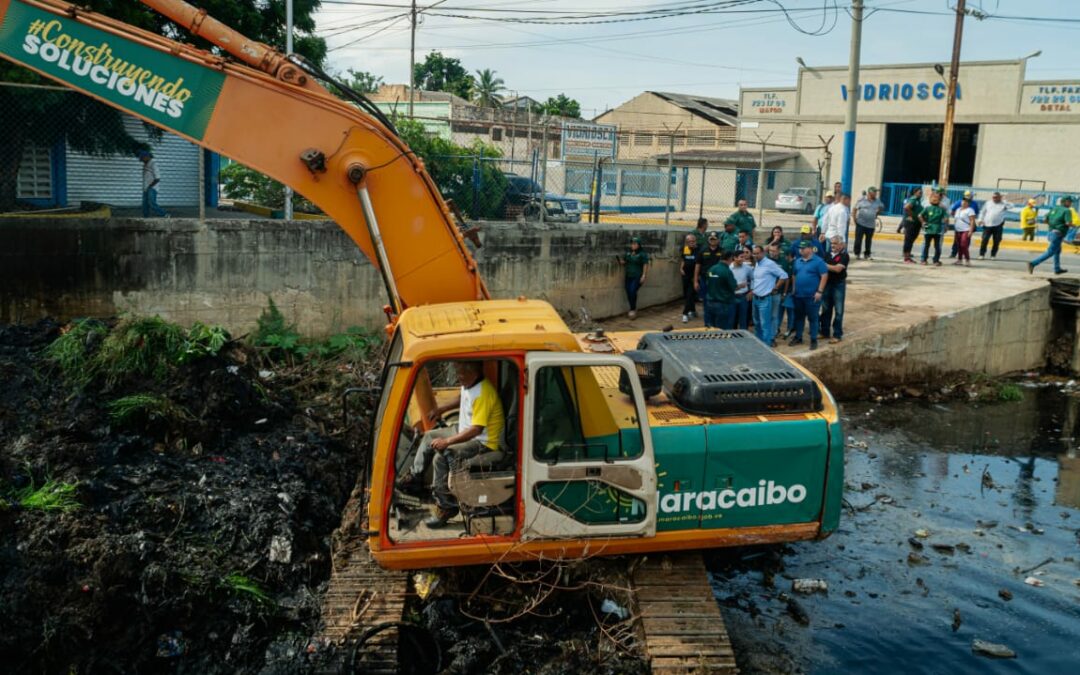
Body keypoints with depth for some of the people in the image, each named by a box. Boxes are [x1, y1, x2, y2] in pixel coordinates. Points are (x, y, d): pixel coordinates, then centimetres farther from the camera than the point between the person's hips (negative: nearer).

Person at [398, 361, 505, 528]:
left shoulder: (483, 394, -30)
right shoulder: (468, 385, 0)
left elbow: (476, 430, -34)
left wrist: (447, 441, -31)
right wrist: (442, 409, 14)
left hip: (482, 442, -10)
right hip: (464, 430, 11)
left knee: (441, 457, -26)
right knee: (429, 436, 18)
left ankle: (445, 507, -15)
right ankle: (415, 478, 34)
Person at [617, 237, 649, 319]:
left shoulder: (642, 254, -7)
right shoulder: (628, 253, 9)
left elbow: (645, 265, -9)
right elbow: (624, 263, 18)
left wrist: (644, 276, -15)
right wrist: (621, 261, -6)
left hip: (638, 277, -6)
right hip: (629, 276, 6)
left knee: (632, 291, -18)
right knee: (628, 293, 3)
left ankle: (633, 309, -2)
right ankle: (633, 309, 20)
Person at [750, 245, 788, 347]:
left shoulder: (769, 264, -14)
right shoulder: (756, 264, 12)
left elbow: (784, 276, -14)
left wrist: (775, 288, -9)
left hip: (765, 298, -8)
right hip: (755, 298, 8)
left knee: (765, 323, -6)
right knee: (757, 322, 16)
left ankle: (767, 344, 0)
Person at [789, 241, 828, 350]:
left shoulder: (818, 261, -9)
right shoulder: (798, 261, 11)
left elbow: (824, 276, -11)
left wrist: (819, 291, -16)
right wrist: (794, 289, 13)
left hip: (812, 296, -6)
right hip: (798, 295, 6)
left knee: (813, 318, 1)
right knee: (798, 317, 14)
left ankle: (813, 340, 8)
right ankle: (798, 337, 25)